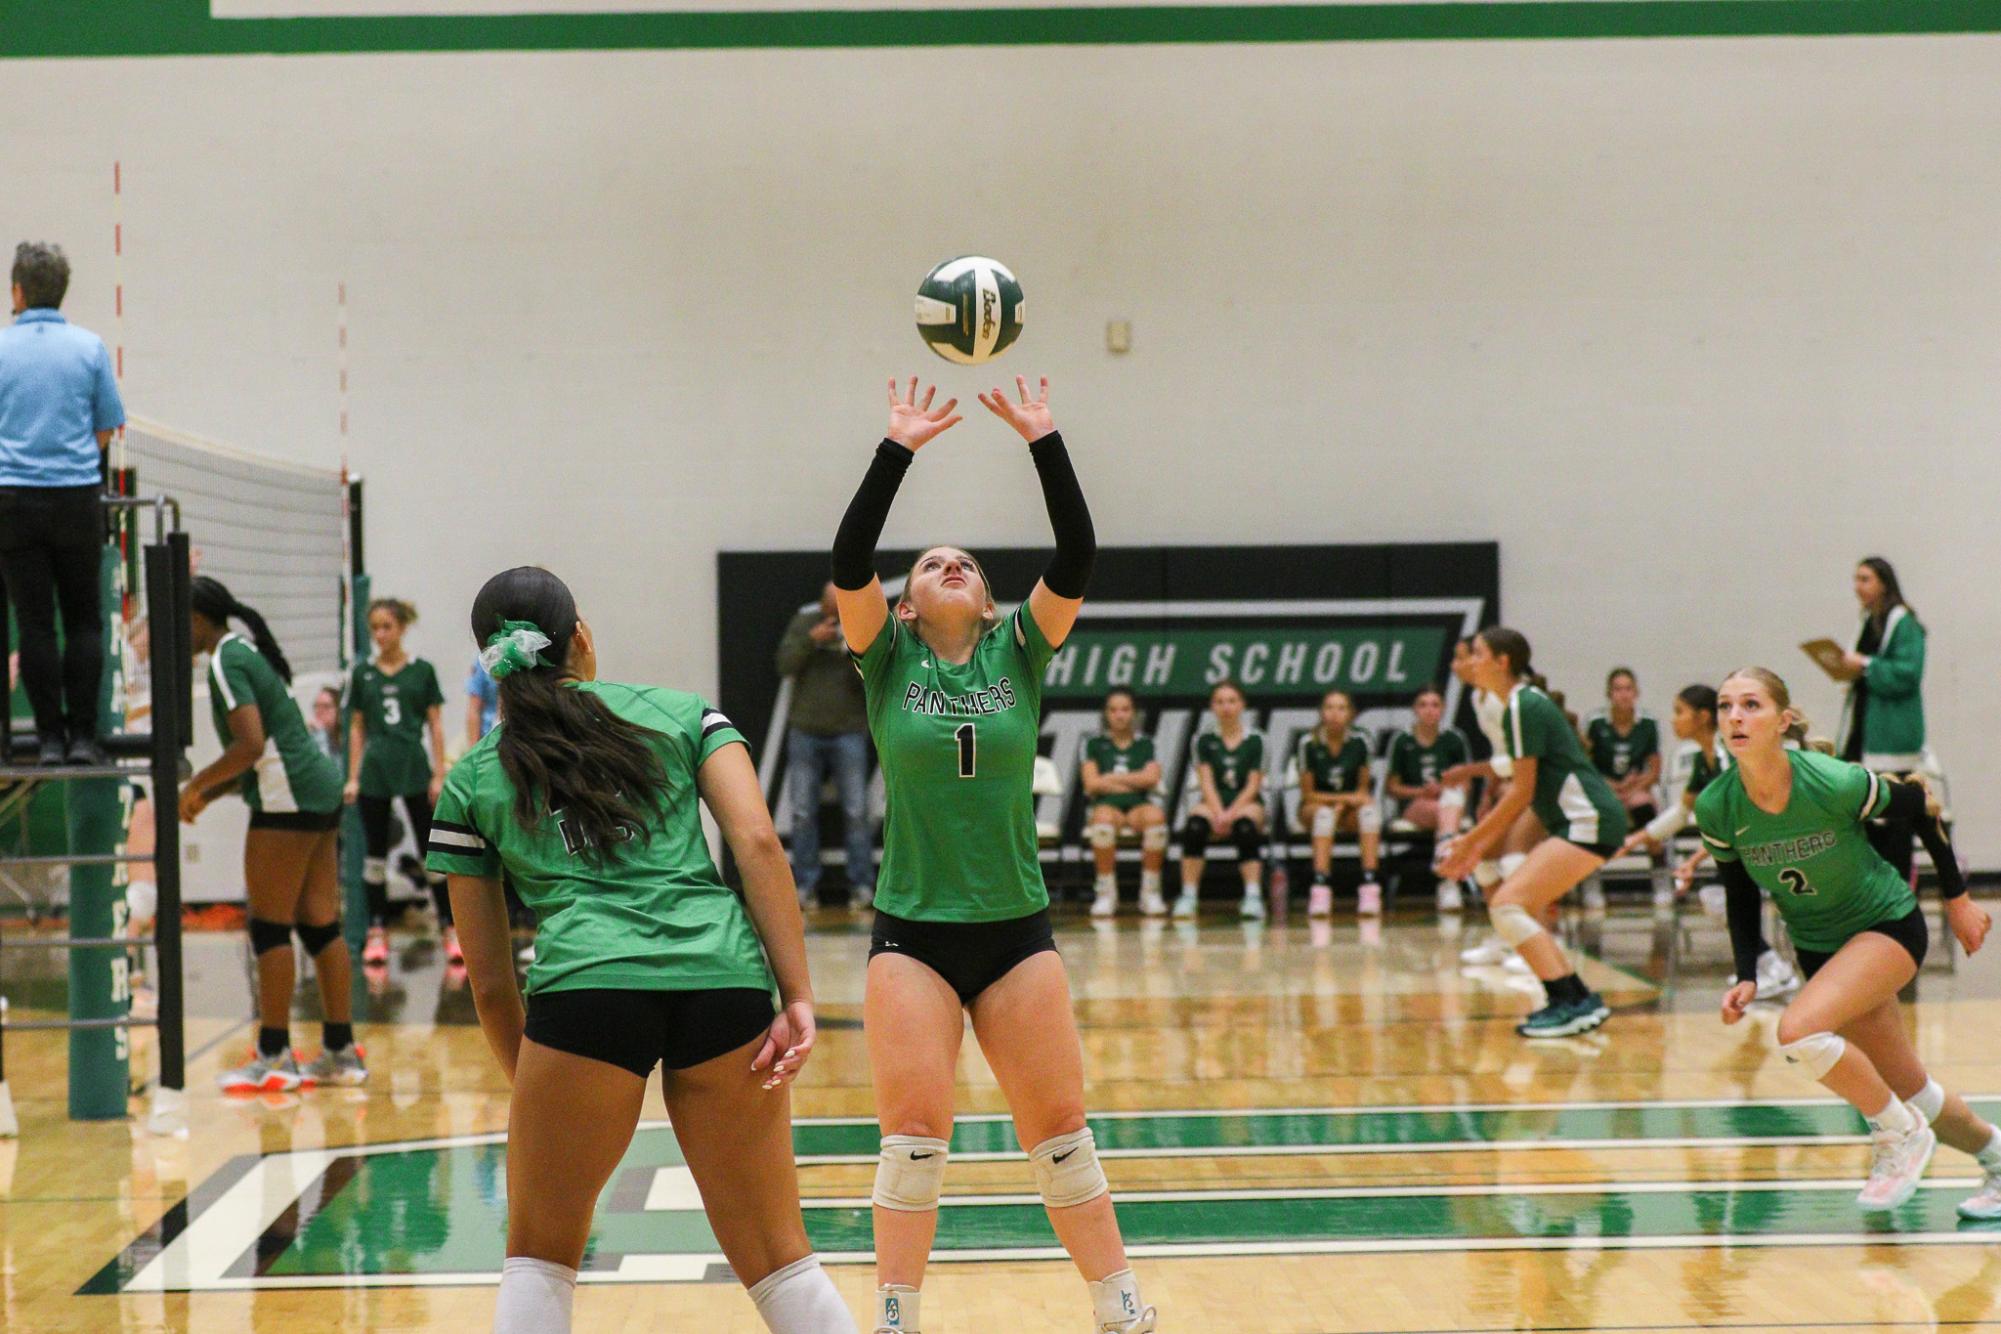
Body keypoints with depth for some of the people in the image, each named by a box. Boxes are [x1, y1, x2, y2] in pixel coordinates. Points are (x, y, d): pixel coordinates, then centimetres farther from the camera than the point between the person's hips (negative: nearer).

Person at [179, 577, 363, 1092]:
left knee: (269, 927, -4)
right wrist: (210, 793, 15)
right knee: (319, 924, 10)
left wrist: (197, 786, -9)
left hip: (288, 798, -10)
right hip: (318, 788, 10)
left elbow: (251, 744, -20)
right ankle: (341, 1051, 12)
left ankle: (274, 1057, -1)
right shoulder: (246, 652, 19)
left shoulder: (226, 660, -10)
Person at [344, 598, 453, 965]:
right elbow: (356, 728, 9)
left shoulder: (422, 671, 1)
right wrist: (352, 777, 4)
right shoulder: (363, 674, 6)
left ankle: (451, 929, 4)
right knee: (375, 855, 4)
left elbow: (436, 726, 2)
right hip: (375, 773, 2)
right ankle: (377, 932, 10)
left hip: (414, 770, -2)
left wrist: (439, 774, -4)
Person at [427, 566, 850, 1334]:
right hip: (724, 979, 1)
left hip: (585, 984, -1)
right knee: (777, 1257, 12)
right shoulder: (682, 713, 20)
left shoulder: (470, 781, 19)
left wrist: (531, 1088, 29)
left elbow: (490, 980, 19)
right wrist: (798, 999, 0)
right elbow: (757, 841, 4)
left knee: (539, 1258, 16)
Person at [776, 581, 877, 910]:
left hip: (849, 732, -2)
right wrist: (811, 640, -17)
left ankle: (862, 886, 0)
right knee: (803, 812, 2)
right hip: (805, 732, 2)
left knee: (856, 812, -4)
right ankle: (805, 886, 6)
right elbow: (785, 665, -4)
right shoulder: (804, 622, 4)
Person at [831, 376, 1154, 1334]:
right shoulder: (887, 661, 3)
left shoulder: (1018, 652, 5)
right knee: (914, 1135, -7)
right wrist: (898, 449, -16)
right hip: (912, 932, -1)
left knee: (1060, 1133, 5)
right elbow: (847, 562, -13)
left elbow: (1076, 559, -8)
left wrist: (1044, 442, -14)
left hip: (1016, 930, 1)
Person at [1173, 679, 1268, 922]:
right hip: (1213, 801, 1)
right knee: (1194, 825, -32)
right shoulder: (1204, 740, 6)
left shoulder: (1255, 740, 1)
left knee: (1245, 827, -36)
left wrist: (1233, 812, -18)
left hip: (1246, 802, -1)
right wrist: (1219, 812, -18)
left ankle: (1253, 896, -39)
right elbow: (1207, 783, -1)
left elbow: (1253, 785, -4)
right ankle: (1188, 896, -31)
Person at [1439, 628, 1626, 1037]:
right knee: (1518, 910, 13)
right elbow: (1523, 794, 21)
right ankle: (1580, 1002, 13)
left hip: (1589, 821, -10)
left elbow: (1521, 793, -13)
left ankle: (1572, 1003, -19)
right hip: (1578, 822, 10)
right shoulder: (1525, 703, 18)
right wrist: (1480, 845, 18)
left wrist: (1471, 840, -6)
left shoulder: (1523, 706, -12)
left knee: (1507, 905, -16)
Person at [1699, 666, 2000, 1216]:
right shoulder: (1715, 809, -16)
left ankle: (1901, 1133, -6)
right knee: (1910, 1090, 10)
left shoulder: (1835, 783, -28)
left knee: (1799, 1031, -29)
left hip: (1888, 925, -5)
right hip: (1817, 945, 5)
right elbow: (1741, 897, 2)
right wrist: (1747, 976, -9)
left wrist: (1957, 897, 1)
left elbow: (1921, 807, -9)